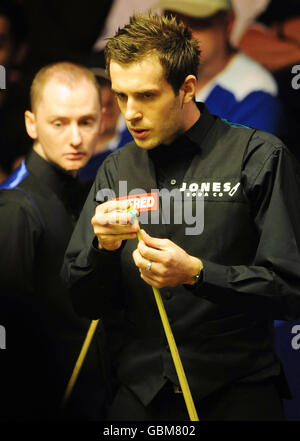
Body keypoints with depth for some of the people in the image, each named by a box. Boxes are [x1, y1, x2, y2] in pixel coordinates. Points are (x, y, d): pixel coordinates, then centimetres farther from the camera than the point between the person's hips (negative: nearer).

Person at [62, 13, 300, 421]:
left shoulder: (259, 157, -5)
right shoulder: (115, 171, 9)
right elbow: (84, 303, 9)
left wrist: (196, 273, -21)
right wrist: (103, 247, -11)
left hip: (236, 393, -3)